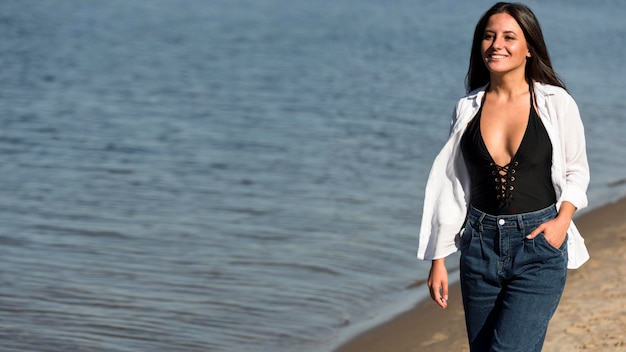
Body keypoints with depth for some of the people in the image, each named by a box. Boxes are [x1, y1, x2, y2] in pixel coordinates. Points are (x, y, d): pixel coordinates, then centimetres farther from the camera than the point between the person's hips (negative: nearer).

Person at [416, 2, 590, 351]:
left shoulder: (556, 103, -5)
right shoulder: (468, 108, 3)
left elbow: (576, 171, 7)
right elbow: (451, 186, 8)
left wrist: (563, 220, -11)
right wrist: (438, 260, 6)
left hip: (538, 247, -4)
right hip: (481, 244, 4)